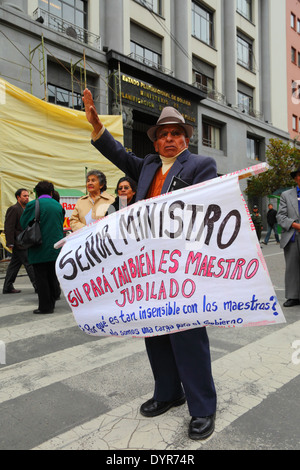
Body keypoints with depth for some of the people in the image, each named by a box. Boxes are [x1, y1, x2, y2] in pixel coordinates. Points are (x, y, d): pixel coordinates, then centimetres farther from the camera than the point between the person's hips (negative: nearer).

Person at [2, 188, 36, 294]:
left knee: (14, 265, 12)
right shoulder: (13, 209, -11)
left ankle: (8, 287, 20)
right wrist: (10, 243, -19)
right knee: (29, 264, -6)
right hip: (19, 244, -9)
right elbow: (8, 227, -15)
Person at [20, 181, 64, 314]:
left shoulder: (33, 205, -9)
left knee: (41, 278, 3)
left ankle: (45, 306, 7)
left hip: (39, 249, -5)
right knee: (52, 277, 14)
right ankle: (51, 304, 23)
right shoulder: (58, 205, 4)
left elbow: (24, 223, -4)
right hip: (55, 248, 5)